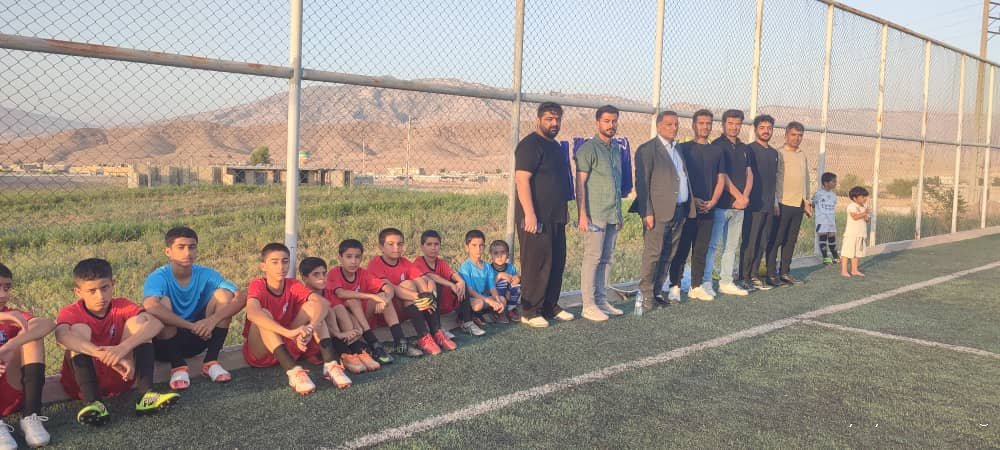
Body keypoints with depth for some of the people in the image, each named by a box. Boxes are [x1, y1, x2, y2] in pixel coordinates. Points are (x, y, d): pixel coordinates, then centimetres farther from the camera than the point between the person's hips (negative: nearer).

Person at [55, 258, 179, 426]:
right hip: (84, 381, -1)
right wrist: (103, 354, -47)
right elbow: (61, 335, -34)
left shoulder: (121, 306, -3)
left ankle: (145, 394, -28)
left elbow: (156, 323, -23)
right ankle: (91, 401, -33)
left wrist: (123, 348, -40)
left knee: (137, 322, -16)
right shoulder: (71, 312, -8)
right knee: (79, 329, -23)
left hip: (119, 376, 2)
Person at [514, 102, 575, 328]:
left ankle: (550, 307, 24)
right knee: (536, 265, -5)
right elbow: (522, 179, -19)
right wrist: (530, 214, -24)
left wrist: (561, 214, 22)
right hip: (536, 218, -9)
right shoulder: (530, 145, -11)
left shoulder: (555, 146, 18)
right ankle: (529, 312, 4)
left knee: (556, 263, 13)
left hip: (555, 217, 9)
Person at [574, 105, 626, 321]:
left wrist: (619, 214, 20)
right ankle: (588, 305, 0)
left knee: (606, 259, 10)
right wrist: (582, 214, -16)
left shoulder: (615, 150, 17)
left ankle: (601, 301, 17)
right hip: (595, 215, -7)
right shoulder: (588, 149, -6)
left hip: (612, 216, 7)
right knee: (592, 258, -5)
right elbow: (580, 183, -10)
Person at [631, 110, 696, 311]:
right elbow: (642, 183, -9)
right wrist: (647, 212, -15)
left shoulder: (678, 150, 19)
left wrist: (689, 207, 12)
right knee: (652, 254, -5)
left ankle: (657, 292, 18)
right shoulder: (647, 149, -5)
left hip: (679, 211, 7)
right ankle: (646, 295, 3)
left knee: (667, 256, 10)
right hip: (659, 211, -7)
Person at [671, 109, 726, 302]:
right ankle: (675, 286, 3)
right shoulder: (683, 148, 1)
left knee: (701, 250, 8)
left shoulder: (717, 150, 13)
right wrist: (692, 199, -11)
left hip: (708, 208, 4)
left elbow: (721, 179, 13)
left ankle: (697, 286, 16)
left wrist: (712, 202, -1)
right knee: (681, 248, -3)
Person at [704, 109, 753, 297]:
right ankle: (706, 283, -1)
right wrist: (738, 196, -11)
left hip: (739, 205, 7)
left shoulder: (743, 148, 16)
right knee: (712, 244, -5)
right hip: (721, 204, -7)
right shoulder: (717, 145, -4)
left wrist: (745, 196, -4)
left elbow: (749, 174, 13)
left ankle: (726, 282, 16)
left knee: (731, 246, 10)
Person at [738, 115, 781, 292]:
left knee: (762, 243, 9)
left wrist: (775, 203, 19)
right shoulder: (749, 149, -5)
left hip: (768, 206, 7)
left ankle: (753, 276, 16)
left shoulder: (774, 153, 16)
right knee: (749, 242, -5)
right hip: (754, 204, -7)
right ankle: (744, 277, 2)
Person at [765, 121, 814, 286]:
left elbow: (806, 180, 21)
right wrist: (774, 202, -14)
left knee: (791, 240, 10)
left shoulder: (803, 156, 15)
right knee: (775, 240, -2)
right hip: (783, 204, -6)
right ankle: (771, 274, 2)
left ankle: (785, 272, 17)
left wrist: (807, 202, 18)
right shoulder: (779, 154, -6)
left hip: (798, 205, 7)